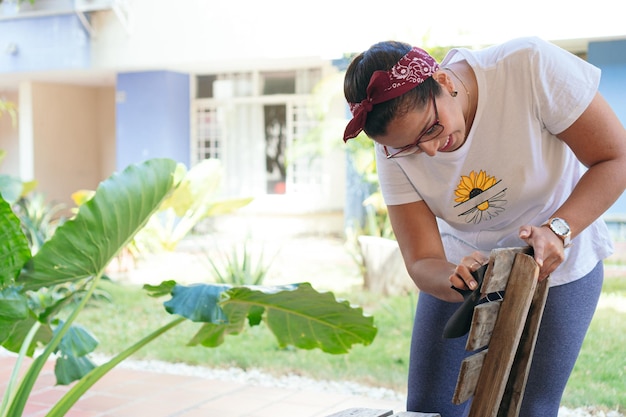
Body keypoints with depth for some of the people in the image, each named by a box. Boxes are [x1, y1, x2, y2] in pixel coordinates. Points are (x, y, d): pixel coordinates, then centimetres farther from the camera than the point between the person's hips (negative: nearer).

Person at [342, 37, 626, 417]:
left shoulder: (530, 66, -29)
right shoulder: (396, 151, -19)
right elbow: (422, 261, -16)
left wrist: (557, 229, -37)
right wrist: (453, 280, -39)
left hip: (556, 268, -2)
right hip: (464, 266, 3)